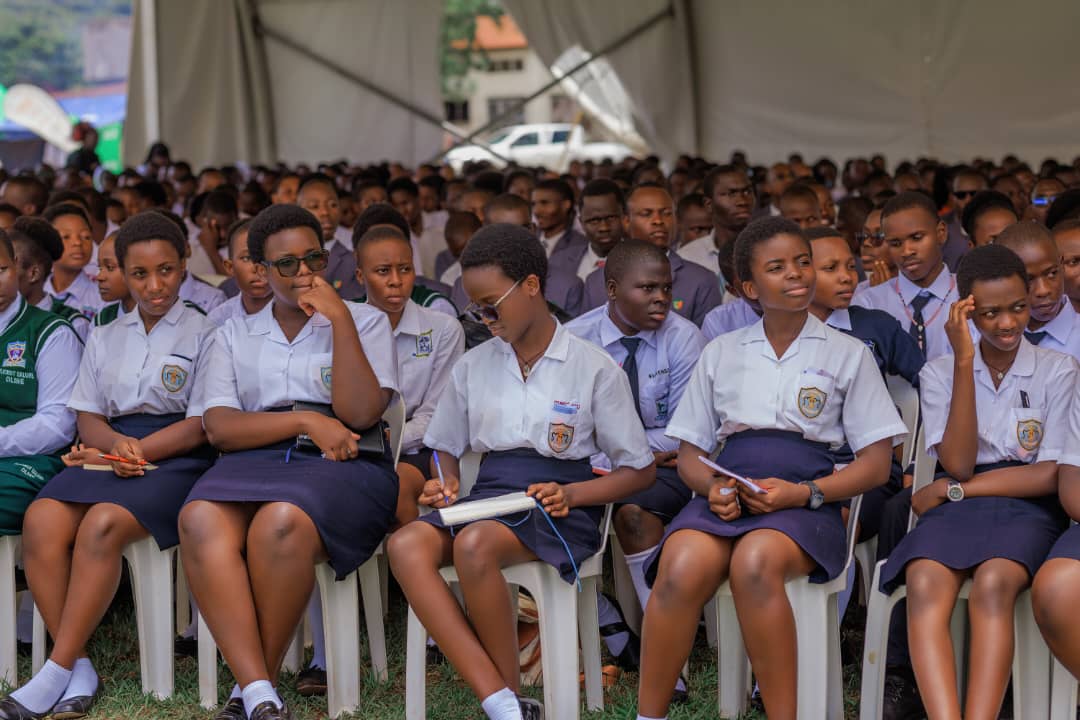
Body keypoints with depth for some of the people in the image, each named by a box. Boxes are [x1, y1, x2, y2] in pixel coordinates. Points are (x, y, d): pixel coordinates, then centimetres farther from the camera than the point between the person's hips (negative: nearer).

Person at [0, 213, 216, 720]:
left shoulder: (204, 335, 4)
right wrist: (116, 443, -9)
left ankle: (56, 673, -28)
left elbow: (201, 426, -3)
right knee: (41, 520, -26)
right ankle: (79, 671, -25)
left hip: (175, 458, -5)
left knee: (103, 523, -34)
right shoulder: (105, 339, 20)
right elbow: (89, 419, 15)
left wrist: (135, 452, -13)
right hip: (112, 453, 5)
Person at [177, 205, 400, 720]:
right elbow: (219, 427, 7)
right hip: (254, 462, 2)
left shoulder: (364, 321, 15)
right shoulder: (235, 334, 22)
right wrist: (305, 422, -6)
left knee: (281, 523, -38)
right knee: (201, 520, -34)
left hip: (342, 466, -2)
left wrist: (339, 320, -5)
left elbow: (360, 414, -1)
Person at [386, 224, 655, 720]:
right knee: (406, 544, -29)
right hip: (487, 493, 5)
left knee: (475, 546, -37)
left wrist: (569, 495, -13)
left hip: (559, 506, -5)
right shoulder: (472, 367, 14)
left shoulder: (594, 368, 0)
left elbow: (639, 471, 3)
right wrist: (447, 483, 2)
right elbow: (446, 448, 26)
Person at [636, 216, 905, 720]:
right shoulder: (721, 353, 20)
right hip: (727, 494, 2)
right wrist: (712, 486, -5)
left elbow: (876, 464, 8)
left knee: (754, 562, -38)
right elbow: (689, 452, 19)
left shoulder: (847, 354, 14)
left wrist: (802, 493, -9)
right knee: (682, 569, -33)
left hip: (805, 502, -2)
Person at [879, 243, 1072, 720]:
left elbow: (1050, 476, 0)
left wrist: (953, 489, -5)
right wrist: (964, 362, -7)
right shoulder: (940, 373, 11)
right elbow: (959, 464, -3)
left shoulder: (1058, 372, 7)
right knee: (925, 585, -34)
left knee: (993, 584, -36)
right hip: (955, 507, 1)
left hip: (1027, 508, -1)